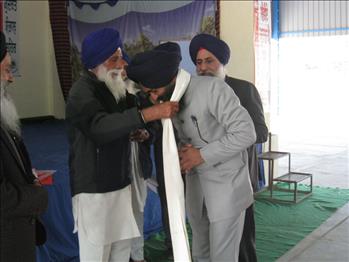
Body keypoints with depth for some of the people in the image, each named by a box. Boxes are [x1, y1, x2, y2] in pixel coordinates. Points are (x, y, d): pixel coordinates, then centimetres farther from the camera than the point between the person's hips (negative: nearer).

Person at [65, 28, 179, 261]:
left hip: (120, 183, 8)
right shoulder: (82, 91, -15)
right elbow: (100, 126, -34)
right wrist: (150, 113, -39)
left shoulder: (115, 87, 11)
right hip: (94, 188, -7)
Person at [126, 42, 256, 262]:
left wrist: (202, 155, -21)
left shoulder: (212, 88, -22)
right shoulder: (168, 99, 1)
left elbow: (246, 133, -23)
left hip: (226, 185, -7)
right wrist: (182, 154, -11)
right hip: (195, 184, 7)